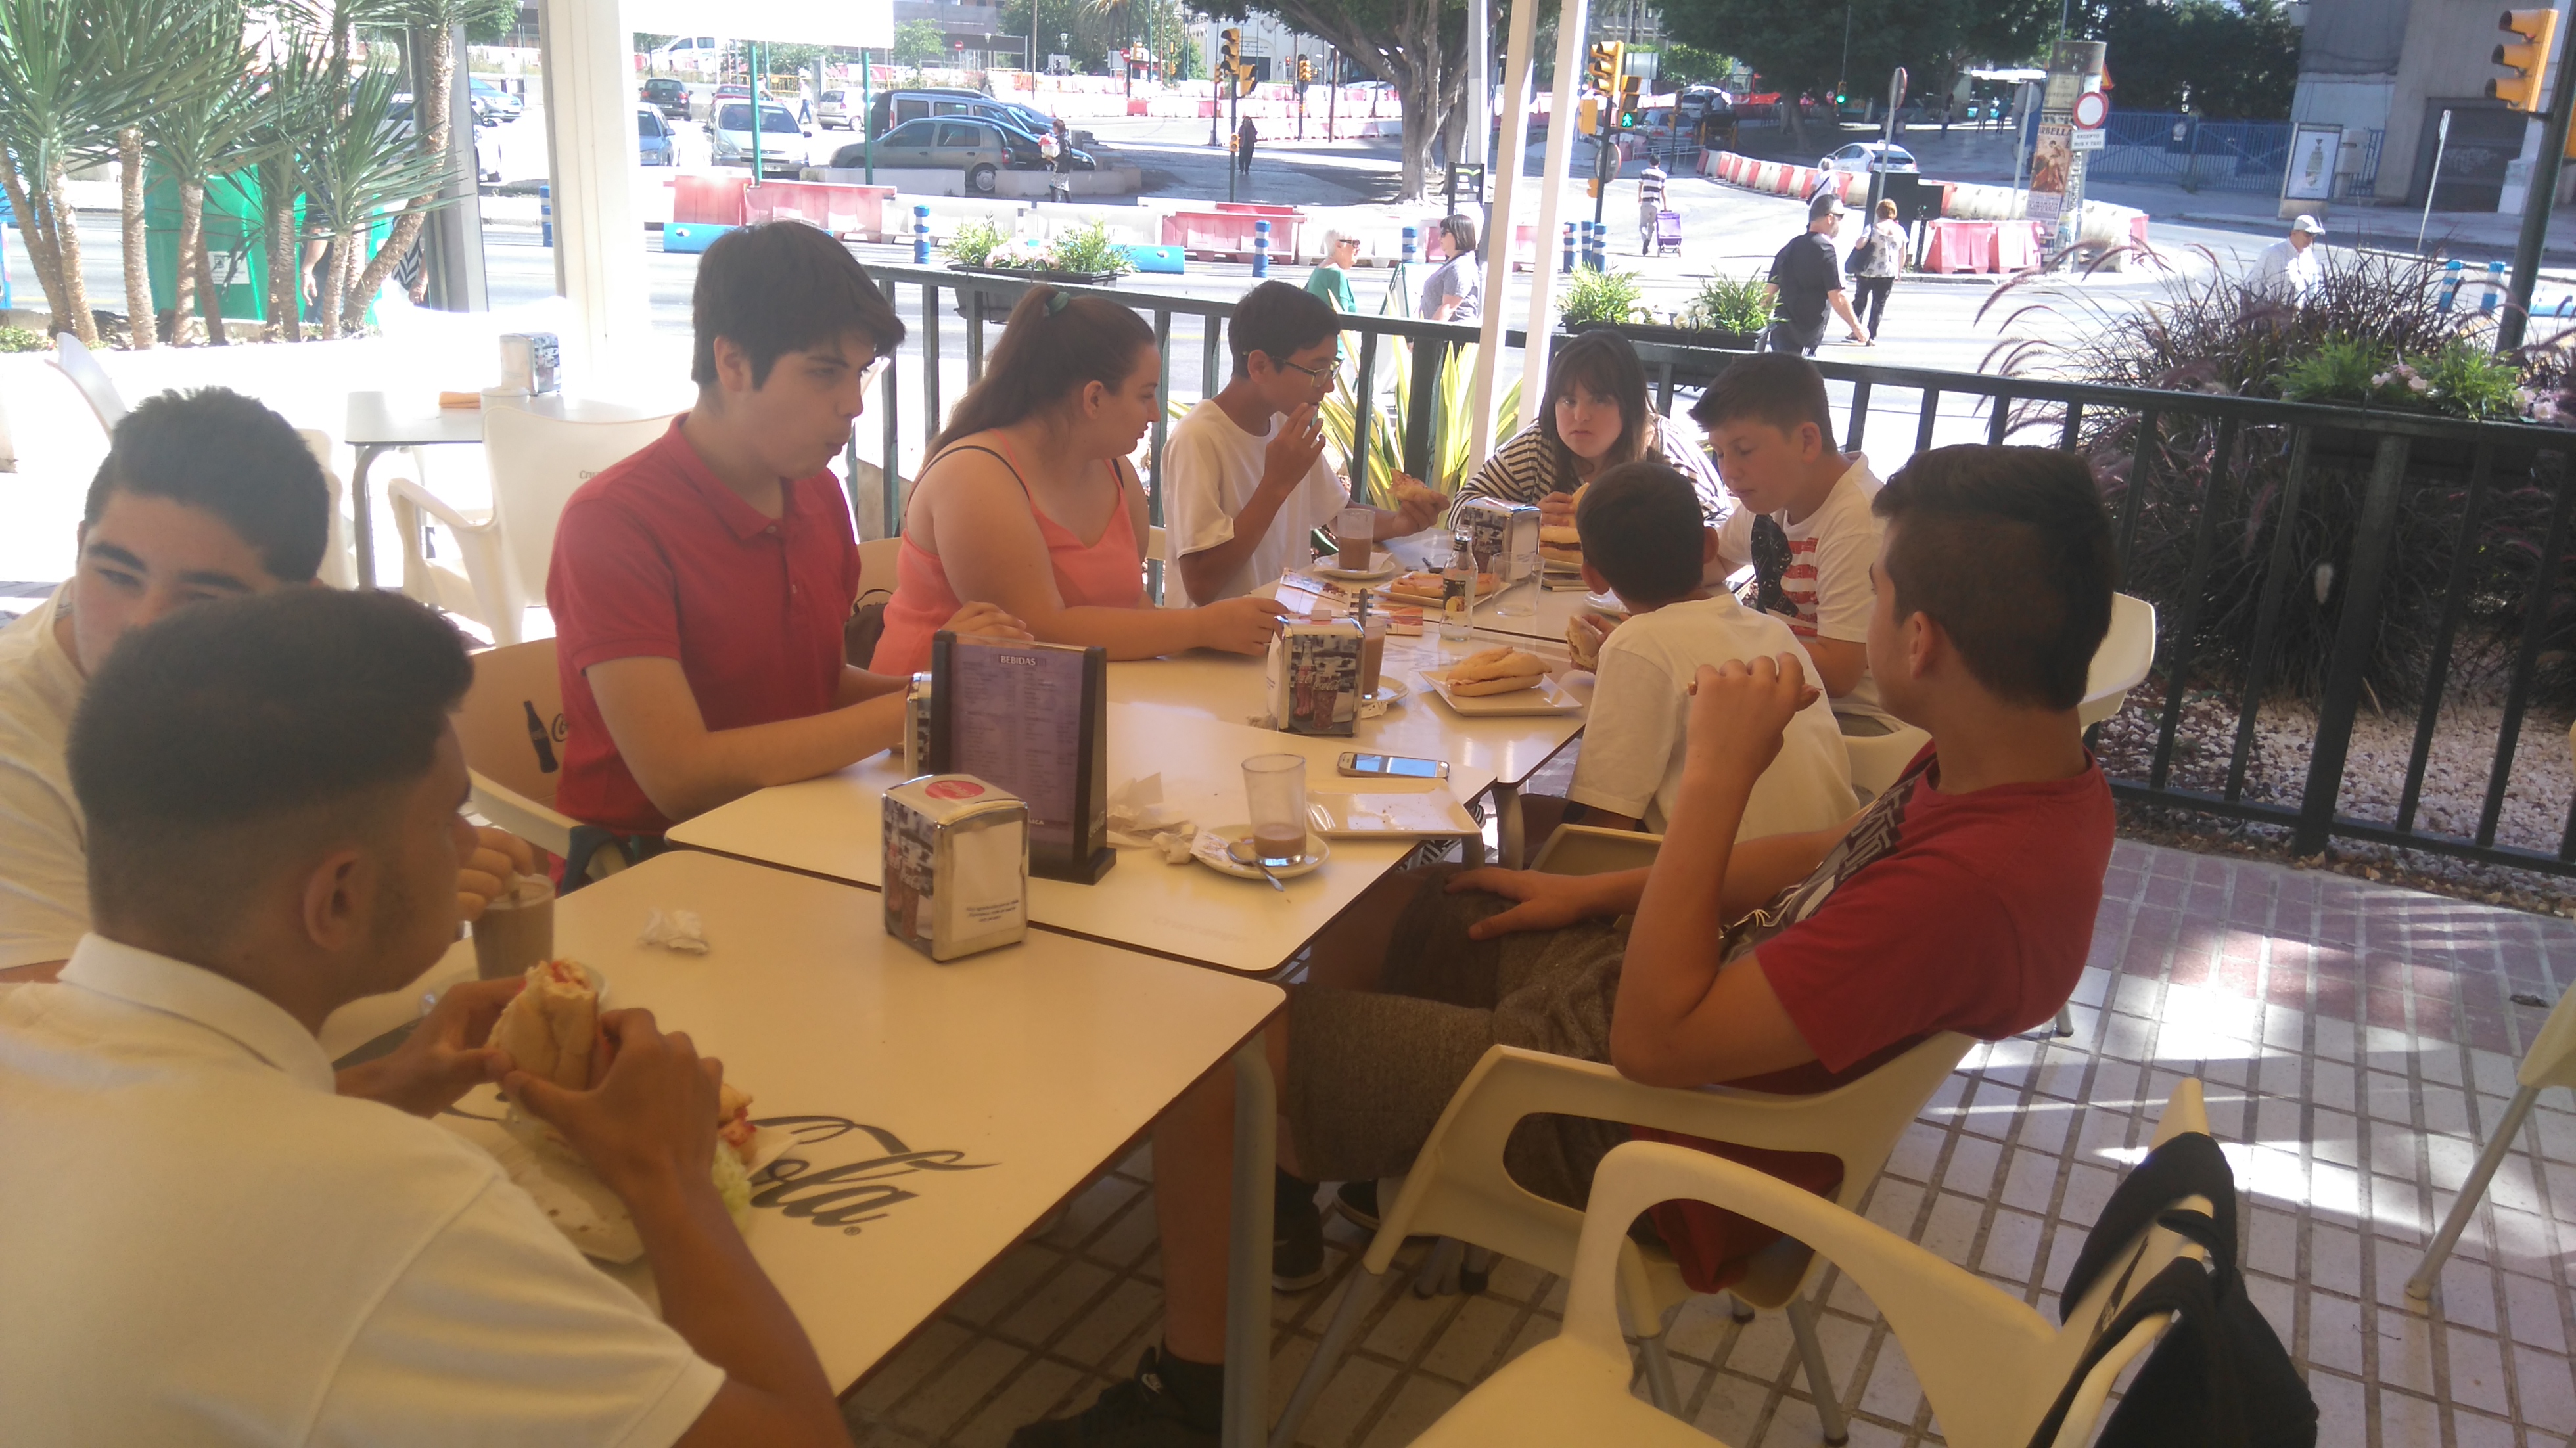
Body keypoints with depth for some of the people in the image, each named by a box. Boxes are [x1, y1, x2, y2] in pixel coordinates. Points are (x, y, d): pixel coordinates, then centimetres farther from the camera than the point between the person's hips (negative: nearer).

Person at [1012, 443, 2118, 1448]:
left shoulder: (1978, 881, -35)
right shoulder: (2038, 769, -7)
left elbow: (1656, 1044, -30)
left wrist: (1717, 774, -29)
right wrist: (1600, 892, 8)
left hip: (1638, 1124, -10)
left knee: (1215, 1050, -7)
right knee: (1382, 905, 22)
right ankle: (1291, 1179, 38)